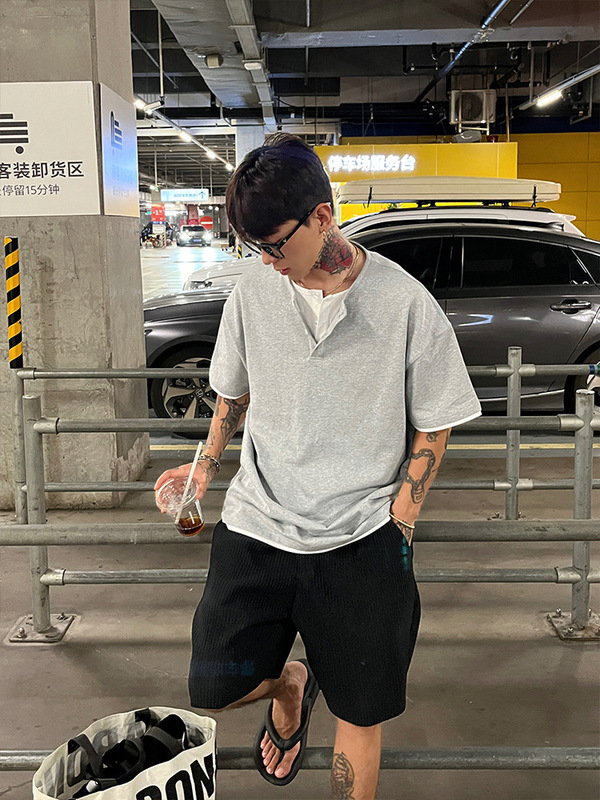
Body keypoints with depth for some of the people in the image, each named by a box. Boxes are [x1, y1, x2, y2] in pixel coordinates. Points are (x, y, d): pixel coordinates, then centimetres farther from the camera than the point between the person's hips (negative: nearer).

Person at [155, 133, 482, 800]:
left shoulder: (406, 303, -9)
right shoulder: (254, 289, 0)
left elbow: (433, 426, -1)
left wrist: (396, 523, -6)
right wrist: (207, 464, 13)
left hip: (361, 544, -2)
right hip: (257, 525, 3)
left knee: (360, 716, 7)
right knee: (213, 687, -1)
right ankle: (289, 685, 33)